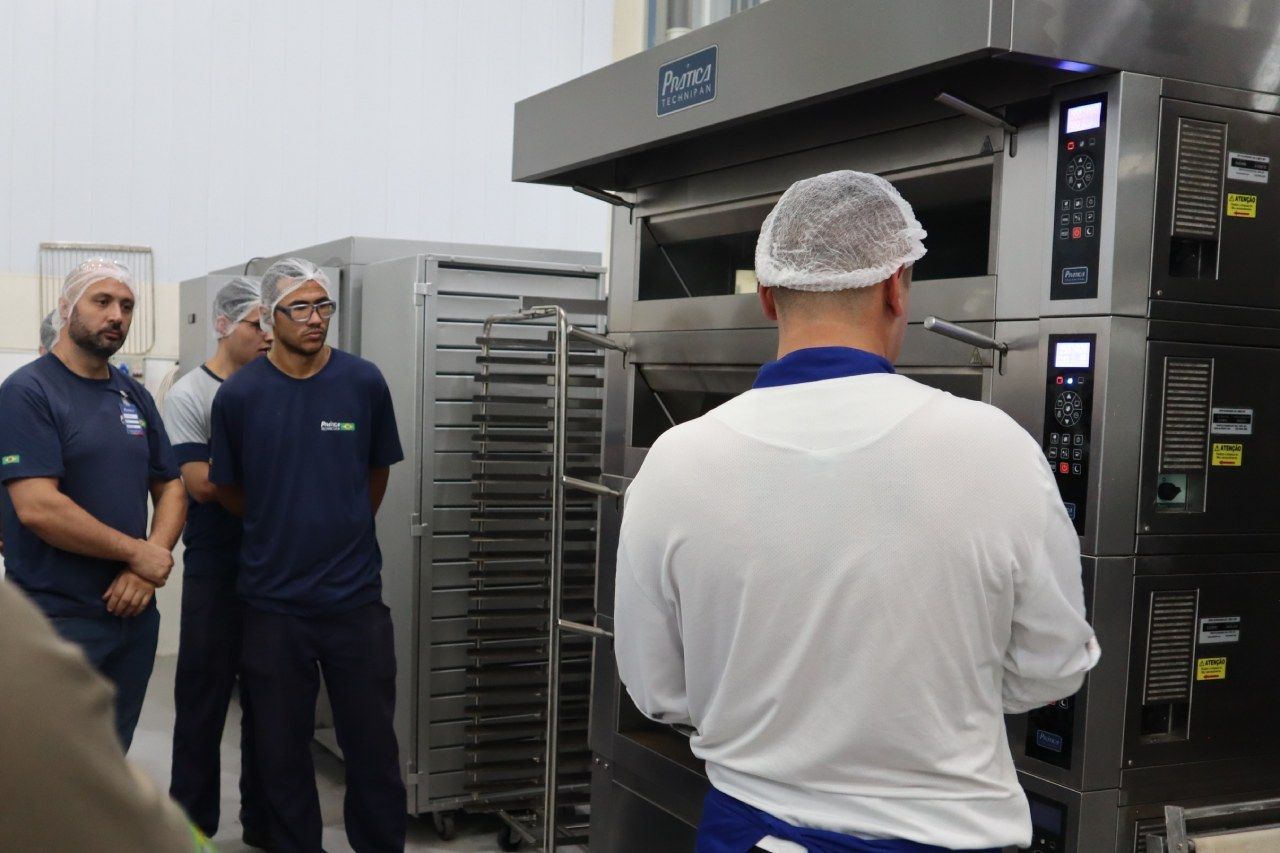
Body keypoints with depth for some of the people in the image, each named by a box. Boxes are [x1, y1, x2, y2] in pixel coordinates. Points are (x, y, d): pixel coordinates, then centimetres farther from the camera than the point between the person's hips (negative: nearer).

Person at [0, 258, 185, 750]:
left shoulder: (135, 396, 10)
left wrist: (146, 570, -6)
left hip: (133, 613, 6)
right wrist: (139, 553, -14)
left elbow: (170, 489, 12)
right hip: (57, 618, -6)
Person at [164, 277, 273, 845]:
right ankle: (193, 823, 19)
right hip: (215, 569, -4)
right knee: (204, 698, 5)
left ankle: (263, 820, 24)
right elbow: (201, 483, -14)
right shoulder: (189, 395, -6)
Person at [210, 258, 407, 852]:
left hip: (355, 596, 0)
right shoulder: (239, 394, -3)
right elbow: (227, 489, 10)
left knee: (373, 747, 6)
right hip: (272, 598, 0)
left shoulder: (364, 383, -2)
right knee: (283, 752, 11)